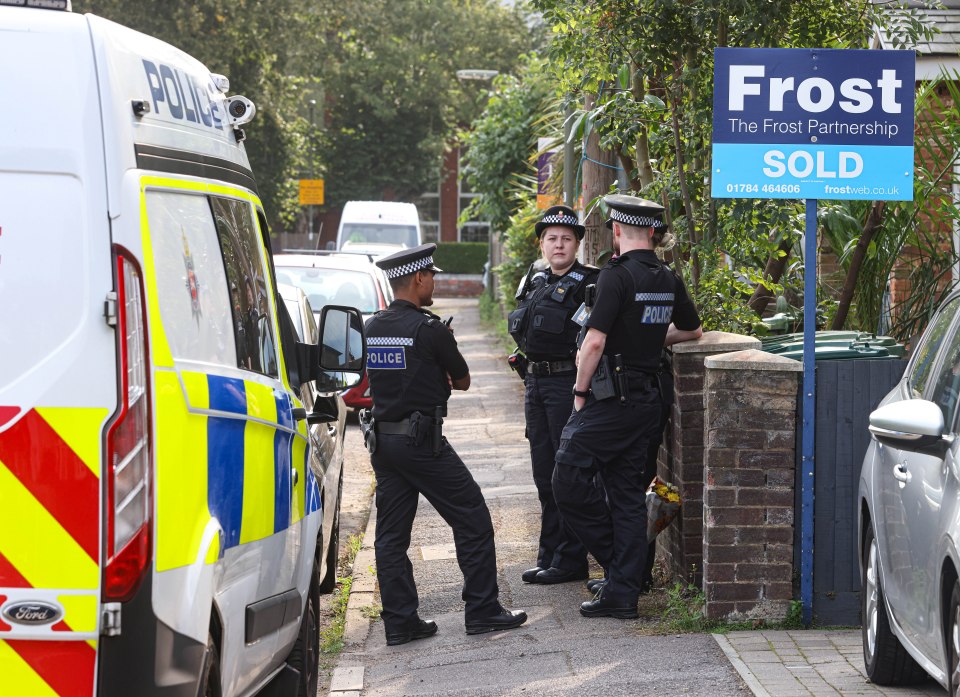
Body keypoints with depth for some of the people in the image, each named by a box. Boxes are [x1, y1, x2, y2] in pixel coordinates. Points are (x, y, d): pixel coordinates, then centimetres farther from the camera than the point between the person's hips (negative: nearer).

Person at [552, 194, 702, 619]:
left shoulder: (617, 275, -14)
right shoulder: (668, 281, 9)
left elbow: (594, 342, -19)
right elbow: (691, 330, 26)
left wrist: (580, 391, -7)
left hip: (610, 400, -8)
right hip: (648, 401, 8)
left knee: (569, 482, -2)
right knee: (628, 493, 9)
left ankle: (615, 560, 3)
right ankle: (623, 592, 9)